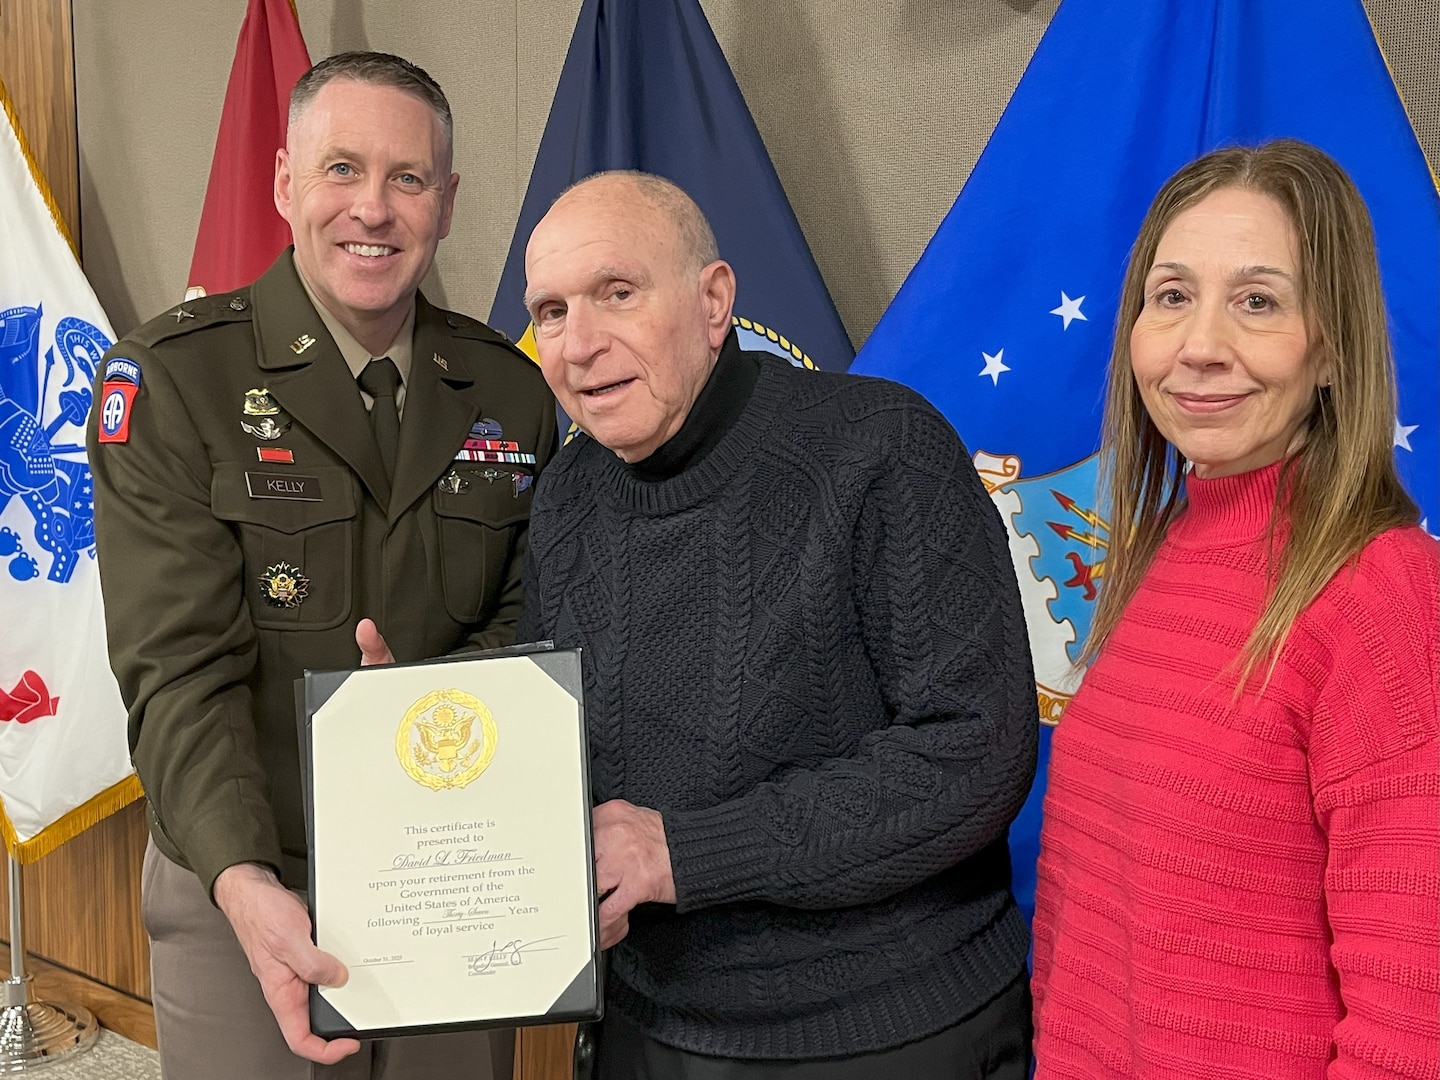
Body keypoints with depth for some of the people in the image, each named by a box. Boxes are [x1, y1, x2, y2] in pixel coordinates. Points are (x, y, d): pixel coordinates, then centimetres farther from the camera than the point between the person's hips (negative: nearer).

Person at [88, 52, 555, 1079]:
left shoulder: (511, 392, 2)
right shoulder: (171, 378, -9)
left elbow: (531, 619, 6)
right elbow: (181, 667, -16)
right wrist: (246, 883, -30)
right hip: (245, 895, -3)